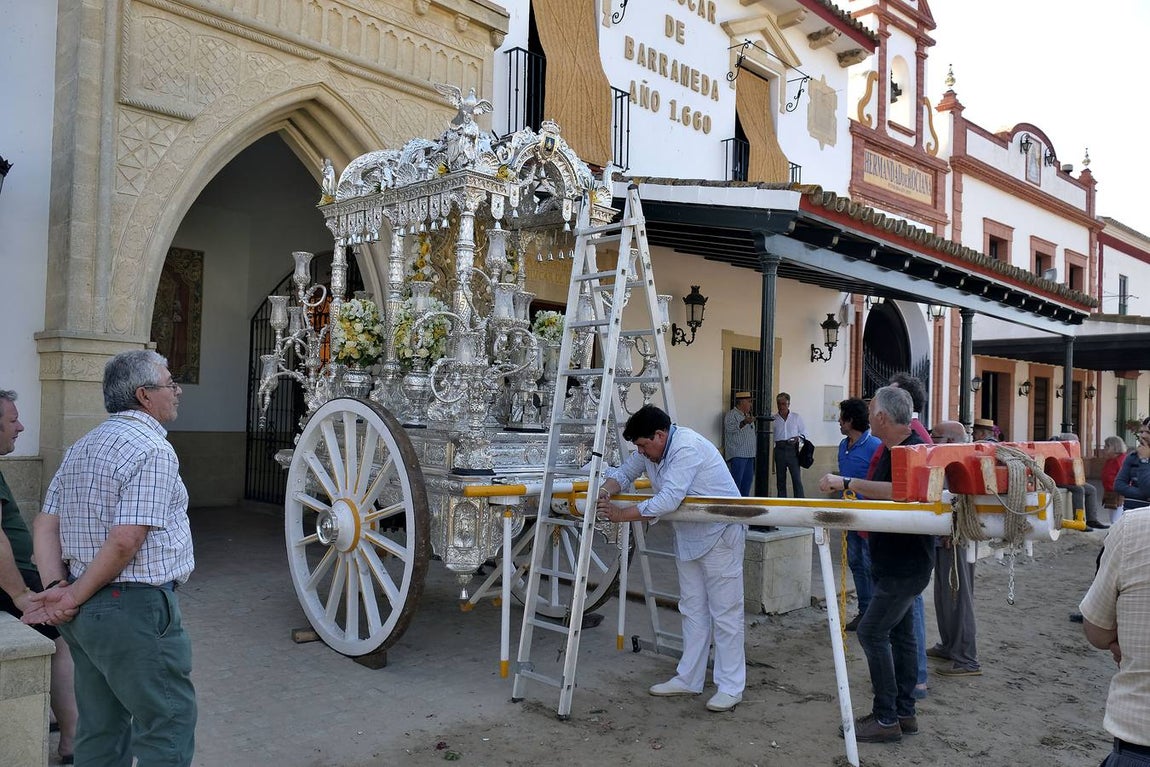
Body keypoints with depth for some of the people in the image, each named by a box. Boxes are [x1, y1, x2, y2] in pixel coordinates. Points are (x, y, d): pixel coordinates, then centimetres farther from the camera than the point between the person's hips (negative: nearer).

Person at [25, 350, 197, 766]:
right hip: (136, 607, -9)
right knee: (169, 723, 2)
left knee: (100, 729, 19)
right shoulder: (153, 449, -15)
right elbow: (125, 541, -21)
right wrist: (76, 596, -10)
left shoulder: (81, 448, 15)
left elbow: (45, 525, 12)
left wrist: (56, 588, 1)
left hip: (87, 610, 9)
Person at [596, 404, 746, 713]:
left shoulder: (687, 448, -28)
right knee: (692, 609, 13)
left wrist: (622, 514, -28)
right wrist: (606, 490, -11)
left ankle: (731, 687, 8)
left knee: (724, 611, -2)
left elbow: (667, 501, -34)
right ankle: (688, 679, 22)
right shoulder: (649, 450, 1)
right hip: (688, 537, 9)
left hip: (719, 535, -9)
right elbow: (624, 472, 11)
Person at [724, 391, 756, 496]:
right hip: (737, 455, -9)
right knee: (736, 481, -12)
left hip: (749, 455, 9)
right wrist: (744, 423, -37)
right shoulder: (731, 414, -6)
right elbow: (729, 428, -27)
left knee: (748, 480, 9)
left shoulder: (747, 415, 21)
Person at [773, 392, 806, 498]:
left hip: (792, 449, -2)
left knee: (797, 479, -8)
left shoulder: (796, 417, 6)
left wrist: (798, 438, -12)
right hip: (779, 450, 2)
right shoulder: (774, 419, 7)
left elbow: (804, 433, 8)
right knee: (780, 479, 6)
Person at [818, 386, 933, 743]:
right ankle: (904, 713, 25)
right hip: (894, 562, 10)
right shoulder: (890, 451, 10)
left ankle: (886, 719, 1)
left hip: (907, 565, -10)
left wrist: (847, 482, -37)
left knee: (872, 632, -8)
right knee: (900, 634, 15)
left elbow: (897, 491, -39)